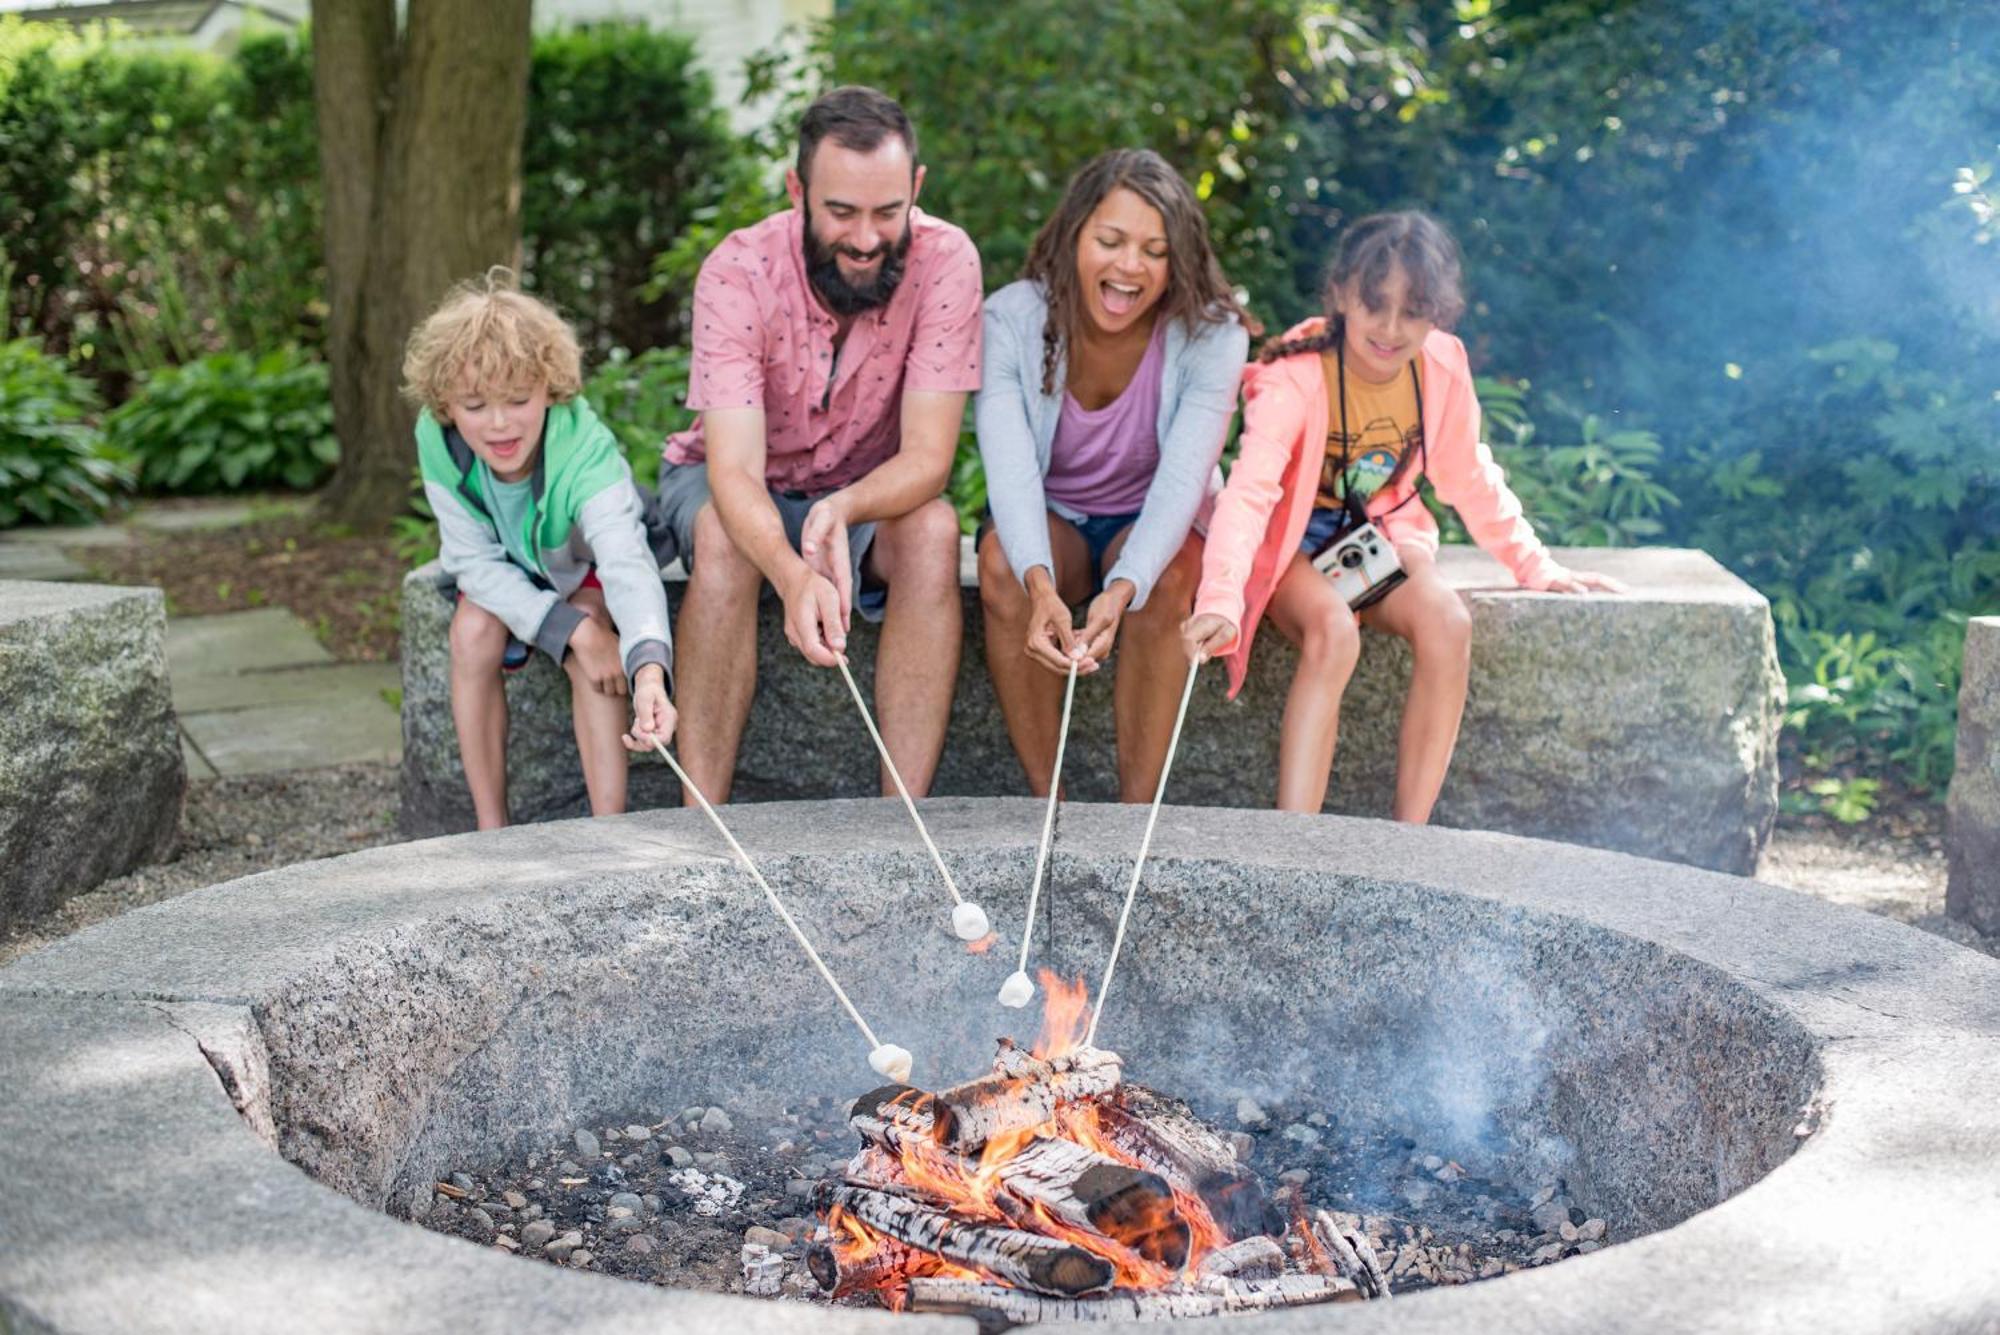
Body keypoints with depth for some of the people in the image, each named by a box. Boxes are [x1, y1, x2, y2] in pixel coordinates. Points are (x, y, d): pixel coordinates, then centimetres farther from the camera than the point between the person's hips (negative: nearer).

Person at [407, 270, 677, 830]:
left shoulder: (585, 449, -40)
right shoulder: (437, 439, -31)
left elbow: (627, 563, -54)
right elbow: (478, 562, -23)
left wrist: (649, 670, -72)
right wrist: (569, 627, -36)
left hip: (582, 566, -2)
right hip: (502, 571, 2)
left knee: (591, 644, -29)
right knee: (473, 632, -25)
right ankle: (491, 828, -10)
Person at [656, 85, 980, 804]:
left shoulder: (944, 260, -22)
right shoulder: (740, 271, -26)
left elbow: (927, 457, -25)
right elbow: (736, 469, -34)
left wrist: (844, 510, -47)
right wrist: (793, 575, -55)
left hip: (869, 493, 1)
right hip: (728, 484, -1)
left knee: (933, 530, -30)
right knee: (725, 537, -34)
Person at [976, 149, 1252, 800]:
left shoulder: (1212, 335, -18)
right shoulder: (1012, 319, -18)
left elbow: (1184, 477, -30)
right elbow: (1009, 467, -31)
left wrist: (1121, 590, -49)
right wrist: (1041, 586, -51)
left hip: (1154, 526, 0)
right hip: (1048, 523, 1)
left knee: (1166, 580, -34)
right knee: (1000, 561, -32)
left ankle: (1136, 812, -24)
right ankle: (1045, 804, -23)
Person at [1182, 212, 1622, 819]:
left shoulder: (1442, 368, -9)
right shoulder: (1296, 377, -24)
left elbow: (1471, 479, 7)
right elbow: (1249, 490, -38)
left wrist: (1537, 567, 7)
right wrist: (1221, 600, -53)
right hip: (1292, 542, -4)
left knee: (1449, 624, -27)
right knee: (1334, 631, -35)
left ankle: (1408, 837, -20)